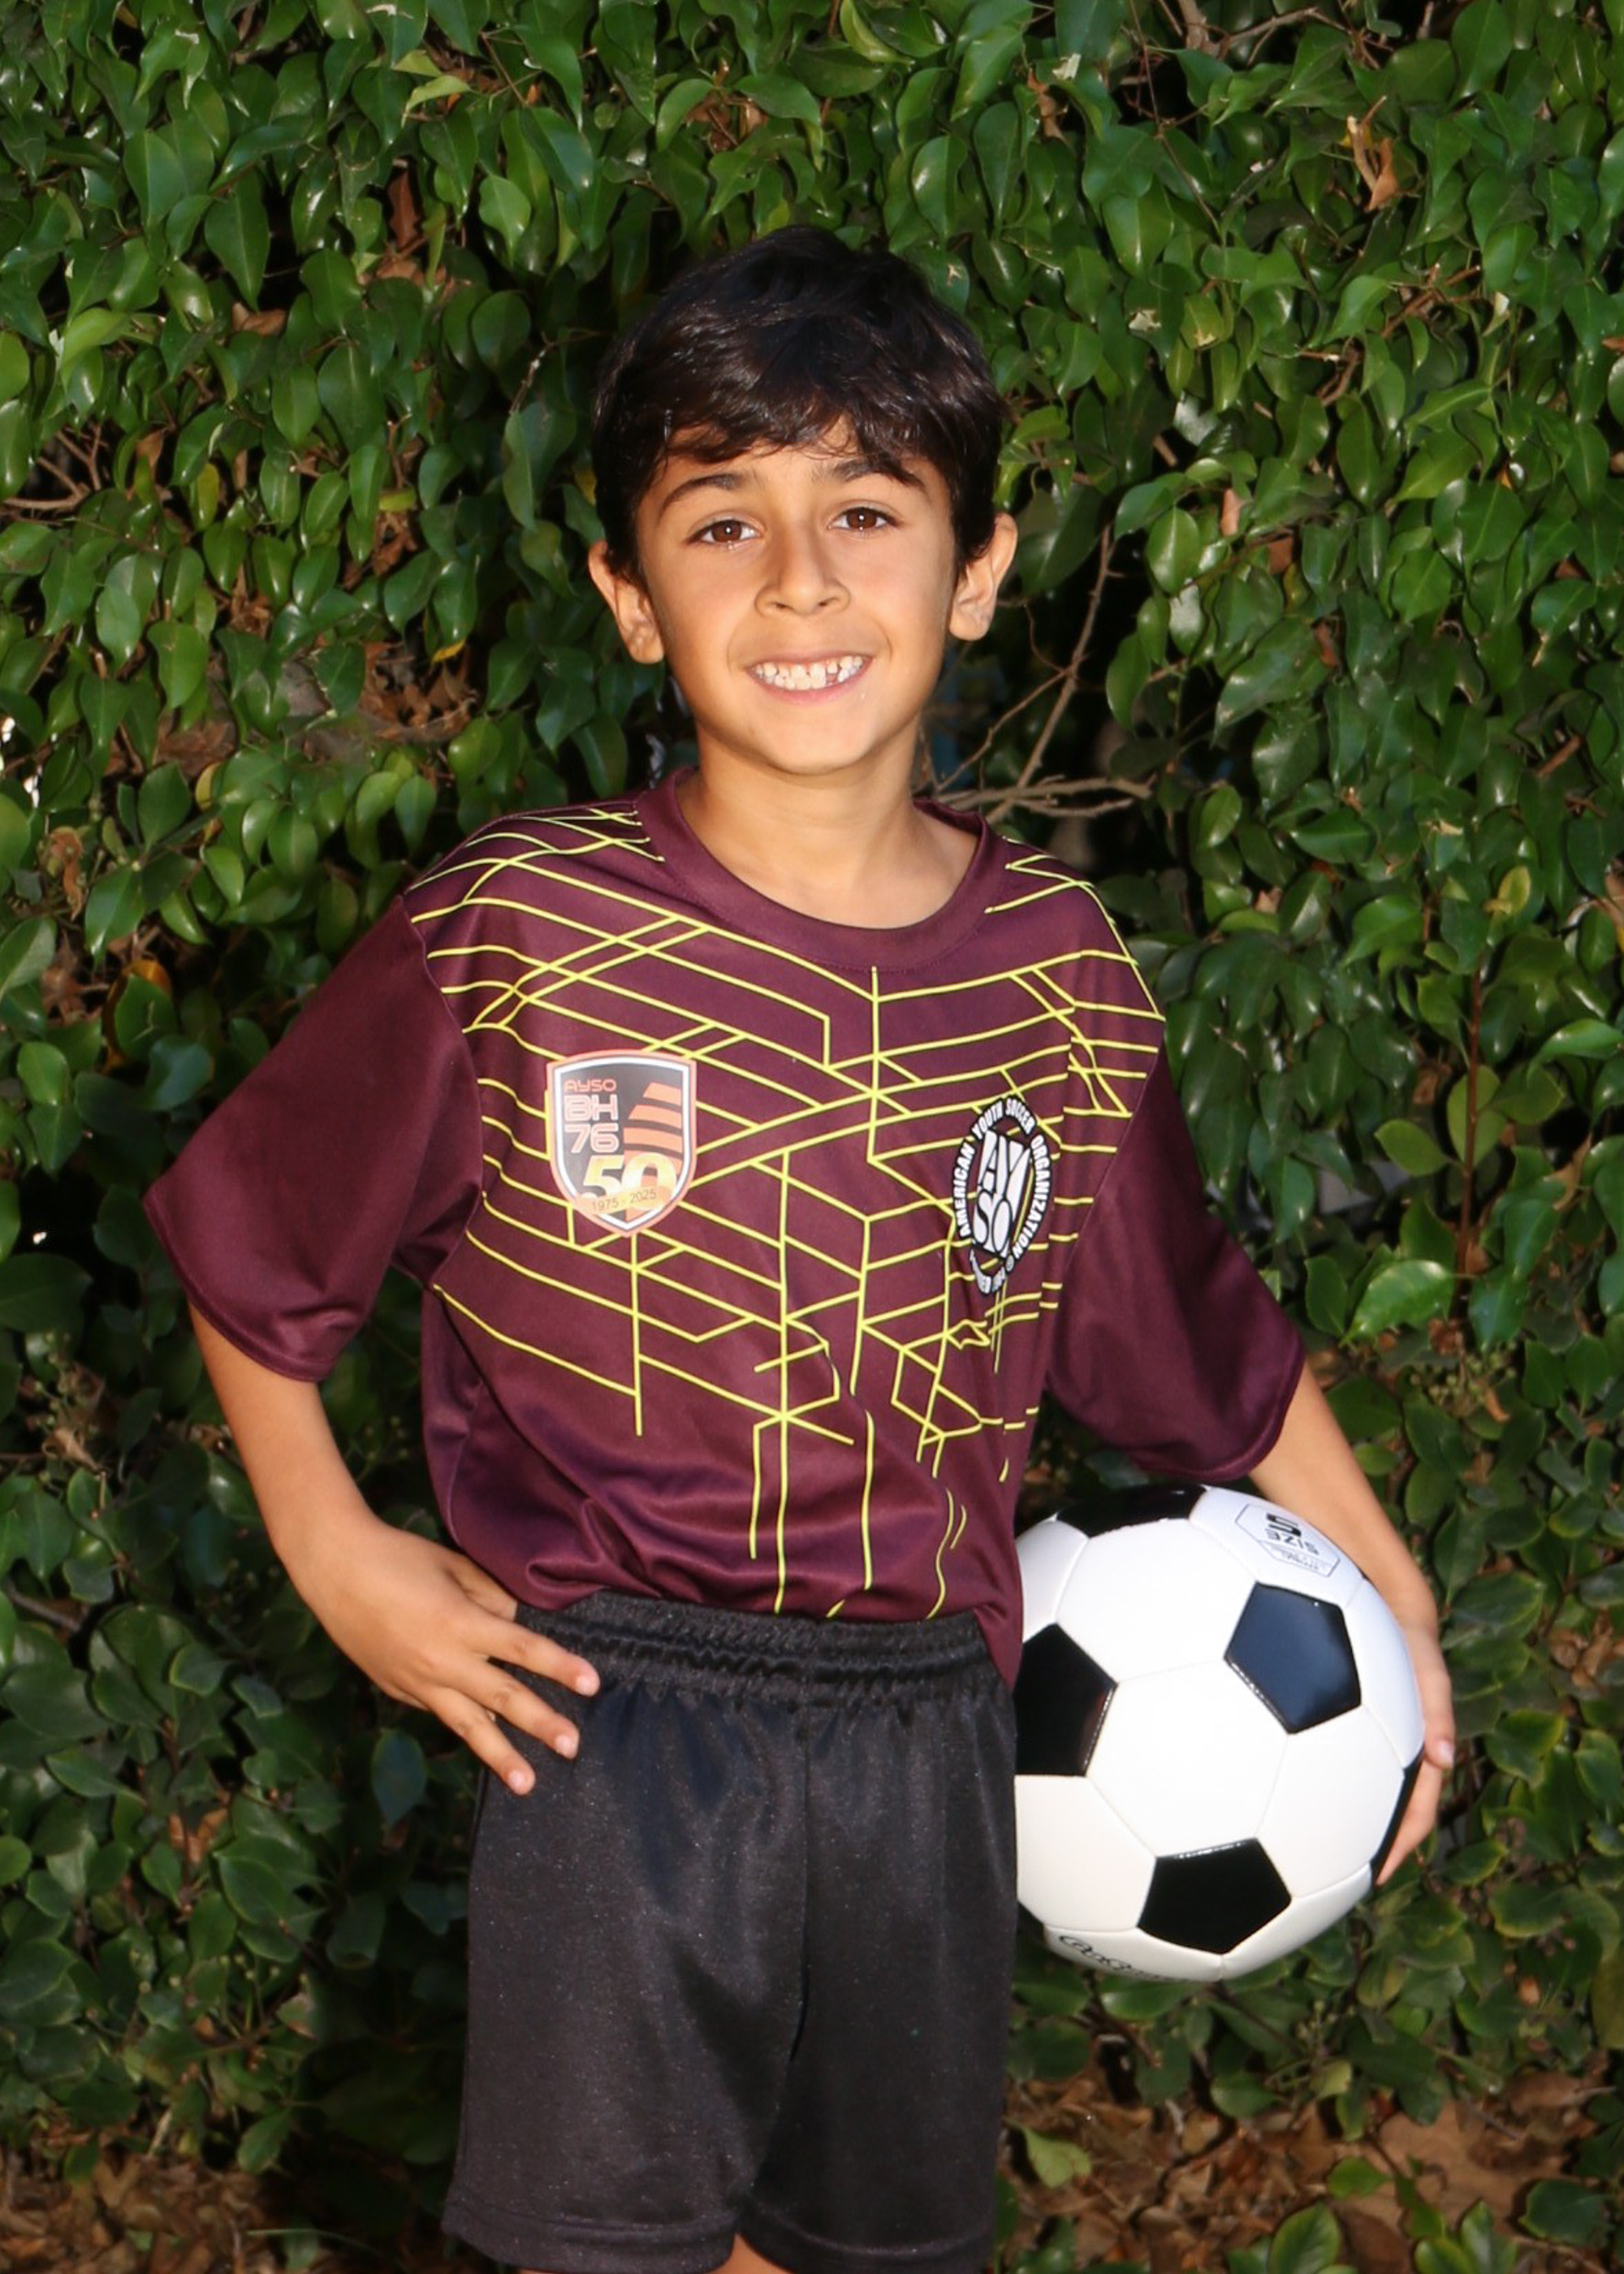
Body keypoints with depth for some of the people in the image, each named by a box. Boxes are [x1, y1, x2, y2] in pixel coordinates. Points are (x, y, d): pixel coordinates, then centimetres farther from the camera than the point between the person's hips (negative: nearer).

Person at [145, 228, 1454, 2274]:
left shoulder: (1062, 974, 0)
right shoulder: (510, 940, -10)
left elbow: (1206, 1341, 13)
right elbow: (250, 1235, 3)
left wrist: (1392, 1599, 18)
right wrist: (330, 1551, 1)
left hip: (929, 1724, 4)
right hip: (609, 1713, -3)